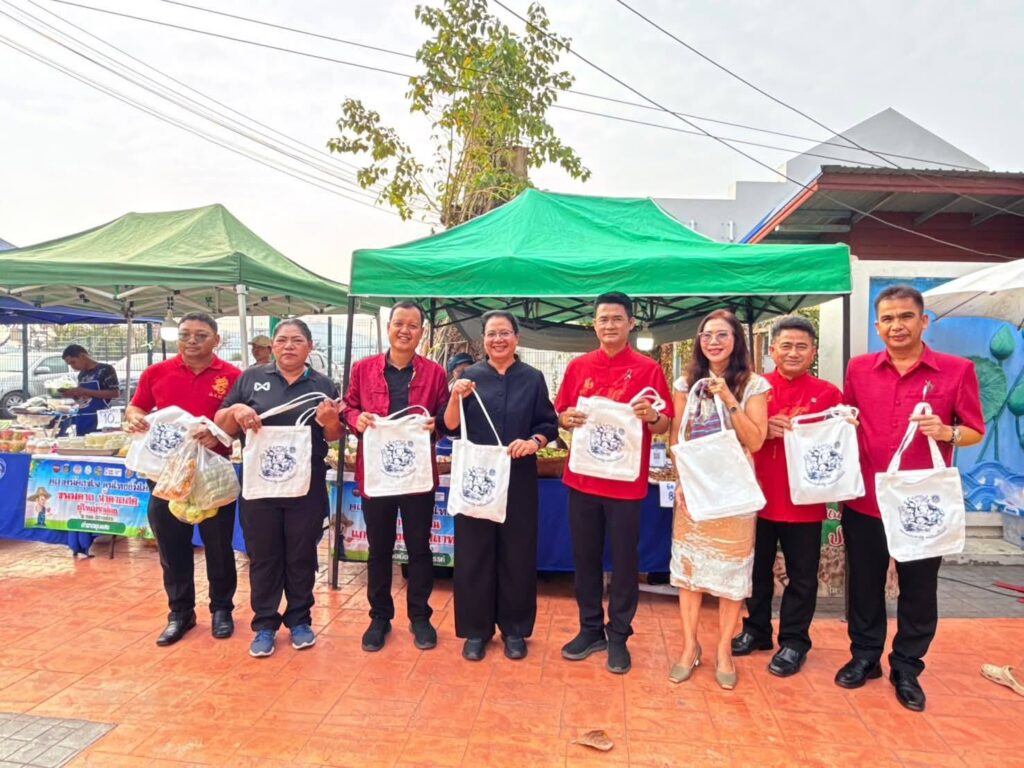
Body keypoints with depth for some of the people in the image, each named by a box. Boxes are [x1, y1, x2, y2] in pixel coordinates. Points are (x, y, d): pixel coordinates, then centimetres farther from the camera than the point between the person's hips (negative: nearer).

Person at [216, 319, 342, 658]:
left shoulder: (323, 385, 3)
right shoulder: (251, 378, 4)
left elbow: (335, 437, 5)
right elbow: (221, 426, 6)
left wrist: (330, 422, -17)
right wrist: (235, 411, -15)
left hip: (307, 487, 0)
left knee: (302, 556, 11)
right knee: (262, 557, 10)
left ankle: (299, 620, 27)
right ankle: (264, 625, 25)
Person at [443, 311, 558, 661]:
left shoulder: (533, 378, 3)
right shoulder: (469, 376, 3)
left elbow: (549, 425, 2)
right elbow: (450, 426, -1)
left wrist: (534, 441, -17)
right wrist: (456, 398, -18)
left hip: (519, 479, 0)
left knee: (517, 552, 7)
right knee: (474, 552, 5)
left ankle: (515, 629, 23)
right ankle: (476, 629, 20)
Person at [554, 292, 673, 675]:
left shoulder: (648, 369, -2)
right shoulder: (578, 366, 6)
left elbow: (664, 426, -1)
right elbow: (560, 415, 11)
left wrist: (651, 416, -22)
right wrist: (568, 418, -11)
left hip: (627, 481, -3)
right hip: (582, 478, 3)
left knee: (624, 561, 7)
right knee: (585, 557, 12)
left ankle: (619, 636, 23)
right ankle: (590, 629, 29)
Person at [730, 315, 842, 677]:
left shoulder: (828, 393, 0)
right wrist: (763, 430, -16)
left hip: (804, 500, -1)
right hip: (758, 495, 2)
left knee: (801, 576, 9)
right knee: (756, 568, 15)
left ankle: (794, 641, 25)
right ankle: (756, 630, 32)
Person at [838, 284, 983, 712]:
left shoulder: (957, 370, -4)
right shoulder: (859, 369, 3)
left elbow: (975, 431, 1)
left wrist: (947, 432, -20)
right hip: (864, 501, 2)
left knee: (919, 590, 11)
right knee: (863, 584, 14)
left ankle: (906, 669, 30)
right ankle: (864, 656, 33)